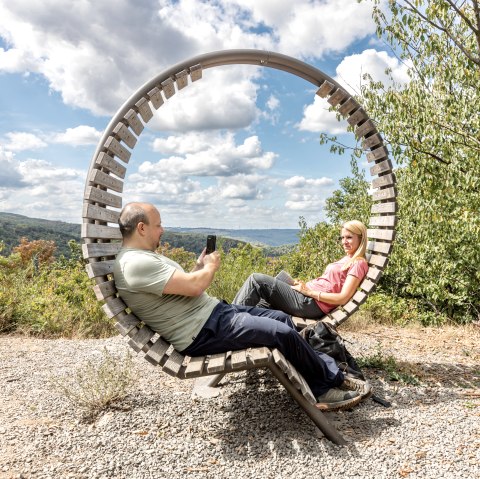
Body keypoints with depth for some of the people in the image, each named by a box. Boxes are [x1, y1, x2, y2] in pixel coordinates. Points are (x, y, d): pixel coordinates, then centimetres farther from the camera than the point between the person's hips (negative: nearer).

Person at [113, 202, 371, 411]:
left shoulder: (145, 257, 15)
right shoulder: (135, 263, -20)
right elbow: (193, 287, -24)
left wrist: (199, 266, 10)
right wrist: (210, 267, -5)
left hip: (214, 312, 11)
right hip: (203, 332, -11)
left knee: (281, 318, 8)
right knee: (282, 333, -13)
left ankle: (327, 373, 17)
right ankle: (332, 382, 10)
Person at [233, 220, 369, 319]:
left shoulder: (359, 263, -5)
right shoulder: (346, 259, 23)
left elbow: (342, 298, -14)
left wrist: (309, 291, -13)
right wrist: (304, 284, 7)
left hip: (311, 304, -10)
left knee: (256, 279, -10)